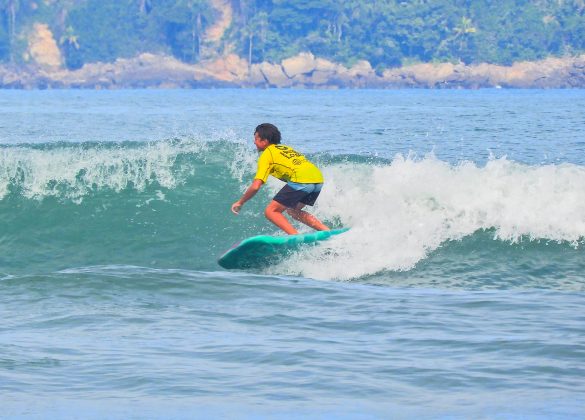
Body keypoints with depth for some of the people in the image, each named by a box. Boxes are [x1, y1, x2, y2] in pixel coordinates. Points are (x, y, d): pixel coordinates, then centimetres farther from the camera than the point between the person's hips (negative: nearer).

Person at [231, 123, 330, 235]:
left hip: (302, 180, -8)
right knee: (293, 210, 27)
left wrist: (240, 203, 13)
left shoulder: (267, 154, 7)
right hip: (318, 179, 8)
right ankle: (326, 231, 15)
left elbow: (255, 187, 0)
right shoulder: (285, 148, 29)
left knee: (271, 212, 0)